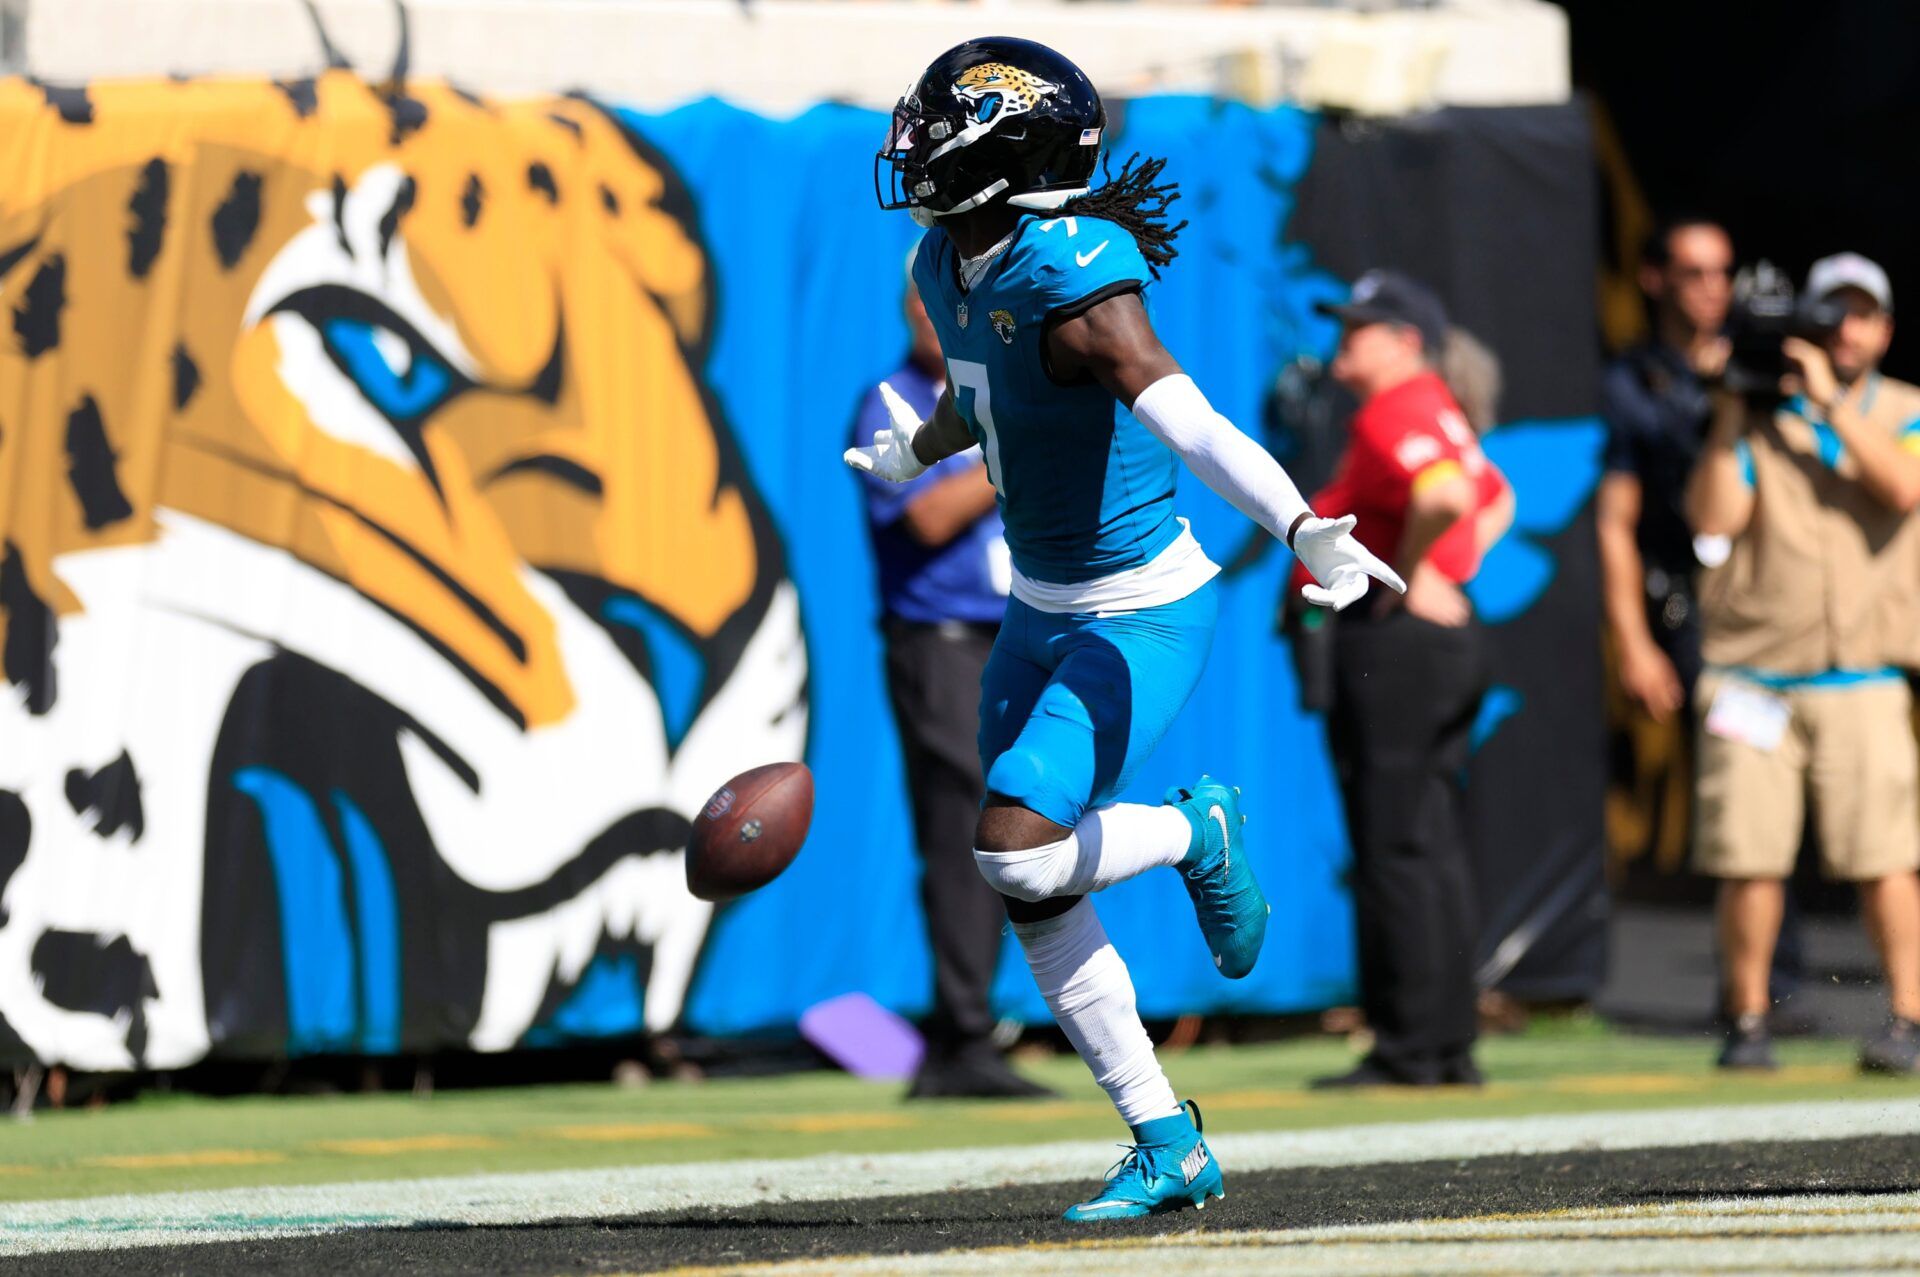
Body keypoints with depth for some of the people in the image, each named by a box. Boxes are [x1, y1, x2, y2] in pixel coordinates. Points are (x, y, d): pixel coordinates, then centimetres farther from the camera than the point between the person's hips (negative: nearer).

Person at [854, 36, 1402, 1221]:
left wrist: (1302, 527, -53)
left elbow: (1194, 426, -38)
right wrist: (917, 450, 47)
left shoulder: (1074, 283, -25)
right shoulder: (950, 269, 2)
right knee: (1034, 897, 7)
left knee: (1018, 849, -21)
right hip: (1045, 606, 9)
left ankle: (1193, 835, 9)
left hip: (1142, 614, -9)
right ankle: (1169, 1146, 17)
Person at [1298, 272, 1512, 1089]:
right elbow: (1496, 500, 34)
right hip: (1449, 633, 10)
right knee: (1437, 851, 13)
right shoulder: (1438, 413, 18)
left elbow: (1445, 496, -32)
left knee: (1396, 850, -7)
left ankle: (1411, 1049, -7)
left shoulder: (1393, 417, -13)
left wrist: (1406, 577, -18)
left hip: (1394, 642, -10)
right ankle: (1452, 1044, 17)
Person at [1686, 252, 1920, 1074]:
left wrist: (1831, 400, -13)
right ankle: (1746, 1022, 8)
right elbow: (1713, 518, -3)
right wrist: (1730, 413, -8)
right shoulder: (1760, 416, 8)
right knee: (1750, 861, -2)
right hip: (1752, 676, 0)